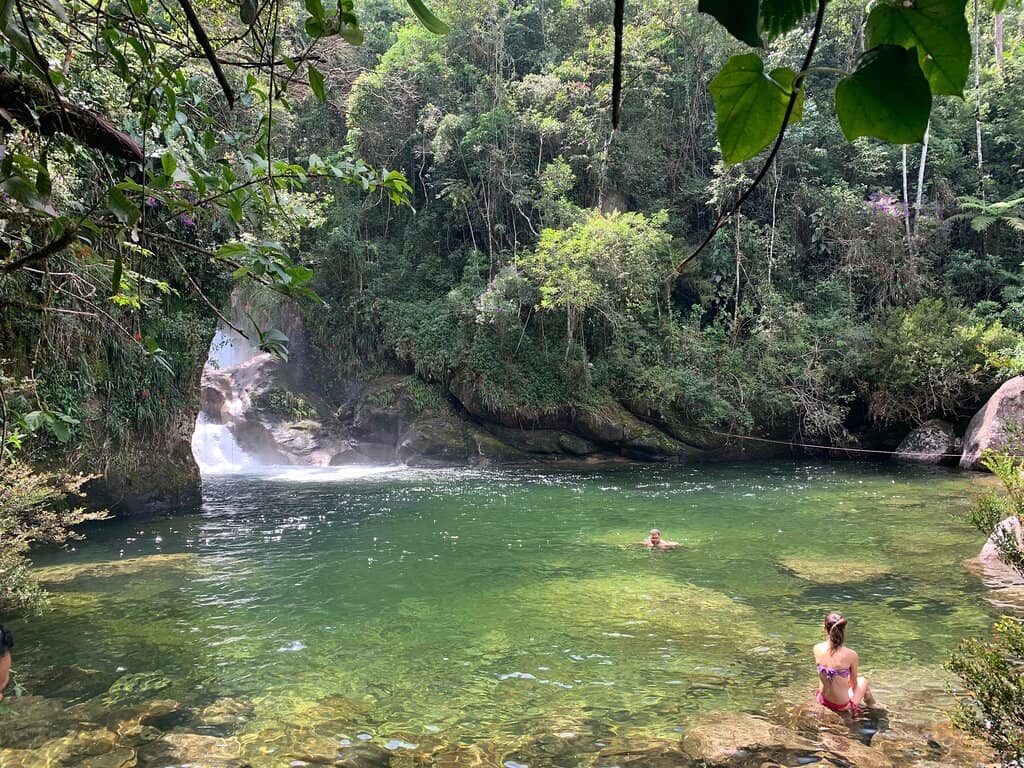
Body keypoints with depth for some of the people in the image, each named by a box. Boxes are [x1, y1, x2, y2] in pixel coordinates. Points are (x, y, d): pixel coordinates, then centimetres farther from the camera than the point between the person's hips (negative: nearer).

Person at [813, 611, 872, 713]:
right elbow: (853, 683, -4)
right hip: (842, 705, -3)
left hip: (823, 701, 3)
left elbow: (822, 675, 2)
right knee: (863, 681, 29)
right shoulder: (851, 655, -25)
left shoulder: (817, 649, -15)